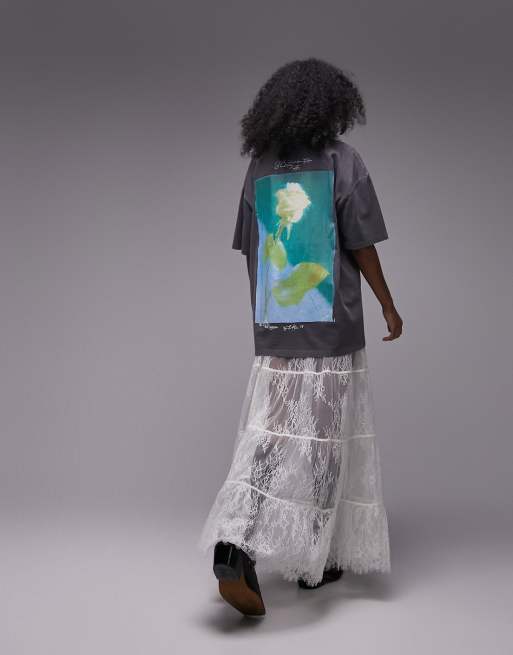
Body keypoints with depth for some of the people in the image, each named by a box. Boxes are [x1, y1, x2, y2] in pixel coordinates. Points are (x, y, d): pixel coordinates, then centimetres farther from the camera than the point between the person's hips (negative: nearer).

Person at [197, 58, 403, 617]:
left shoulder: (259, 167, 8)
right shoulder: (343, 161, -4)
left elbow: (250, 252, 11)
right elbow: (361, 246, -6)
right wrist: (388, 305, 7)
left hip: (273, 328, 4)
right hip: (332, 326, -4)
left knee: (271, 435, 9)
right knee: (323, 440, 5)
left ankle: (236, 545, -1)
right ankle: (312, 561, 12)